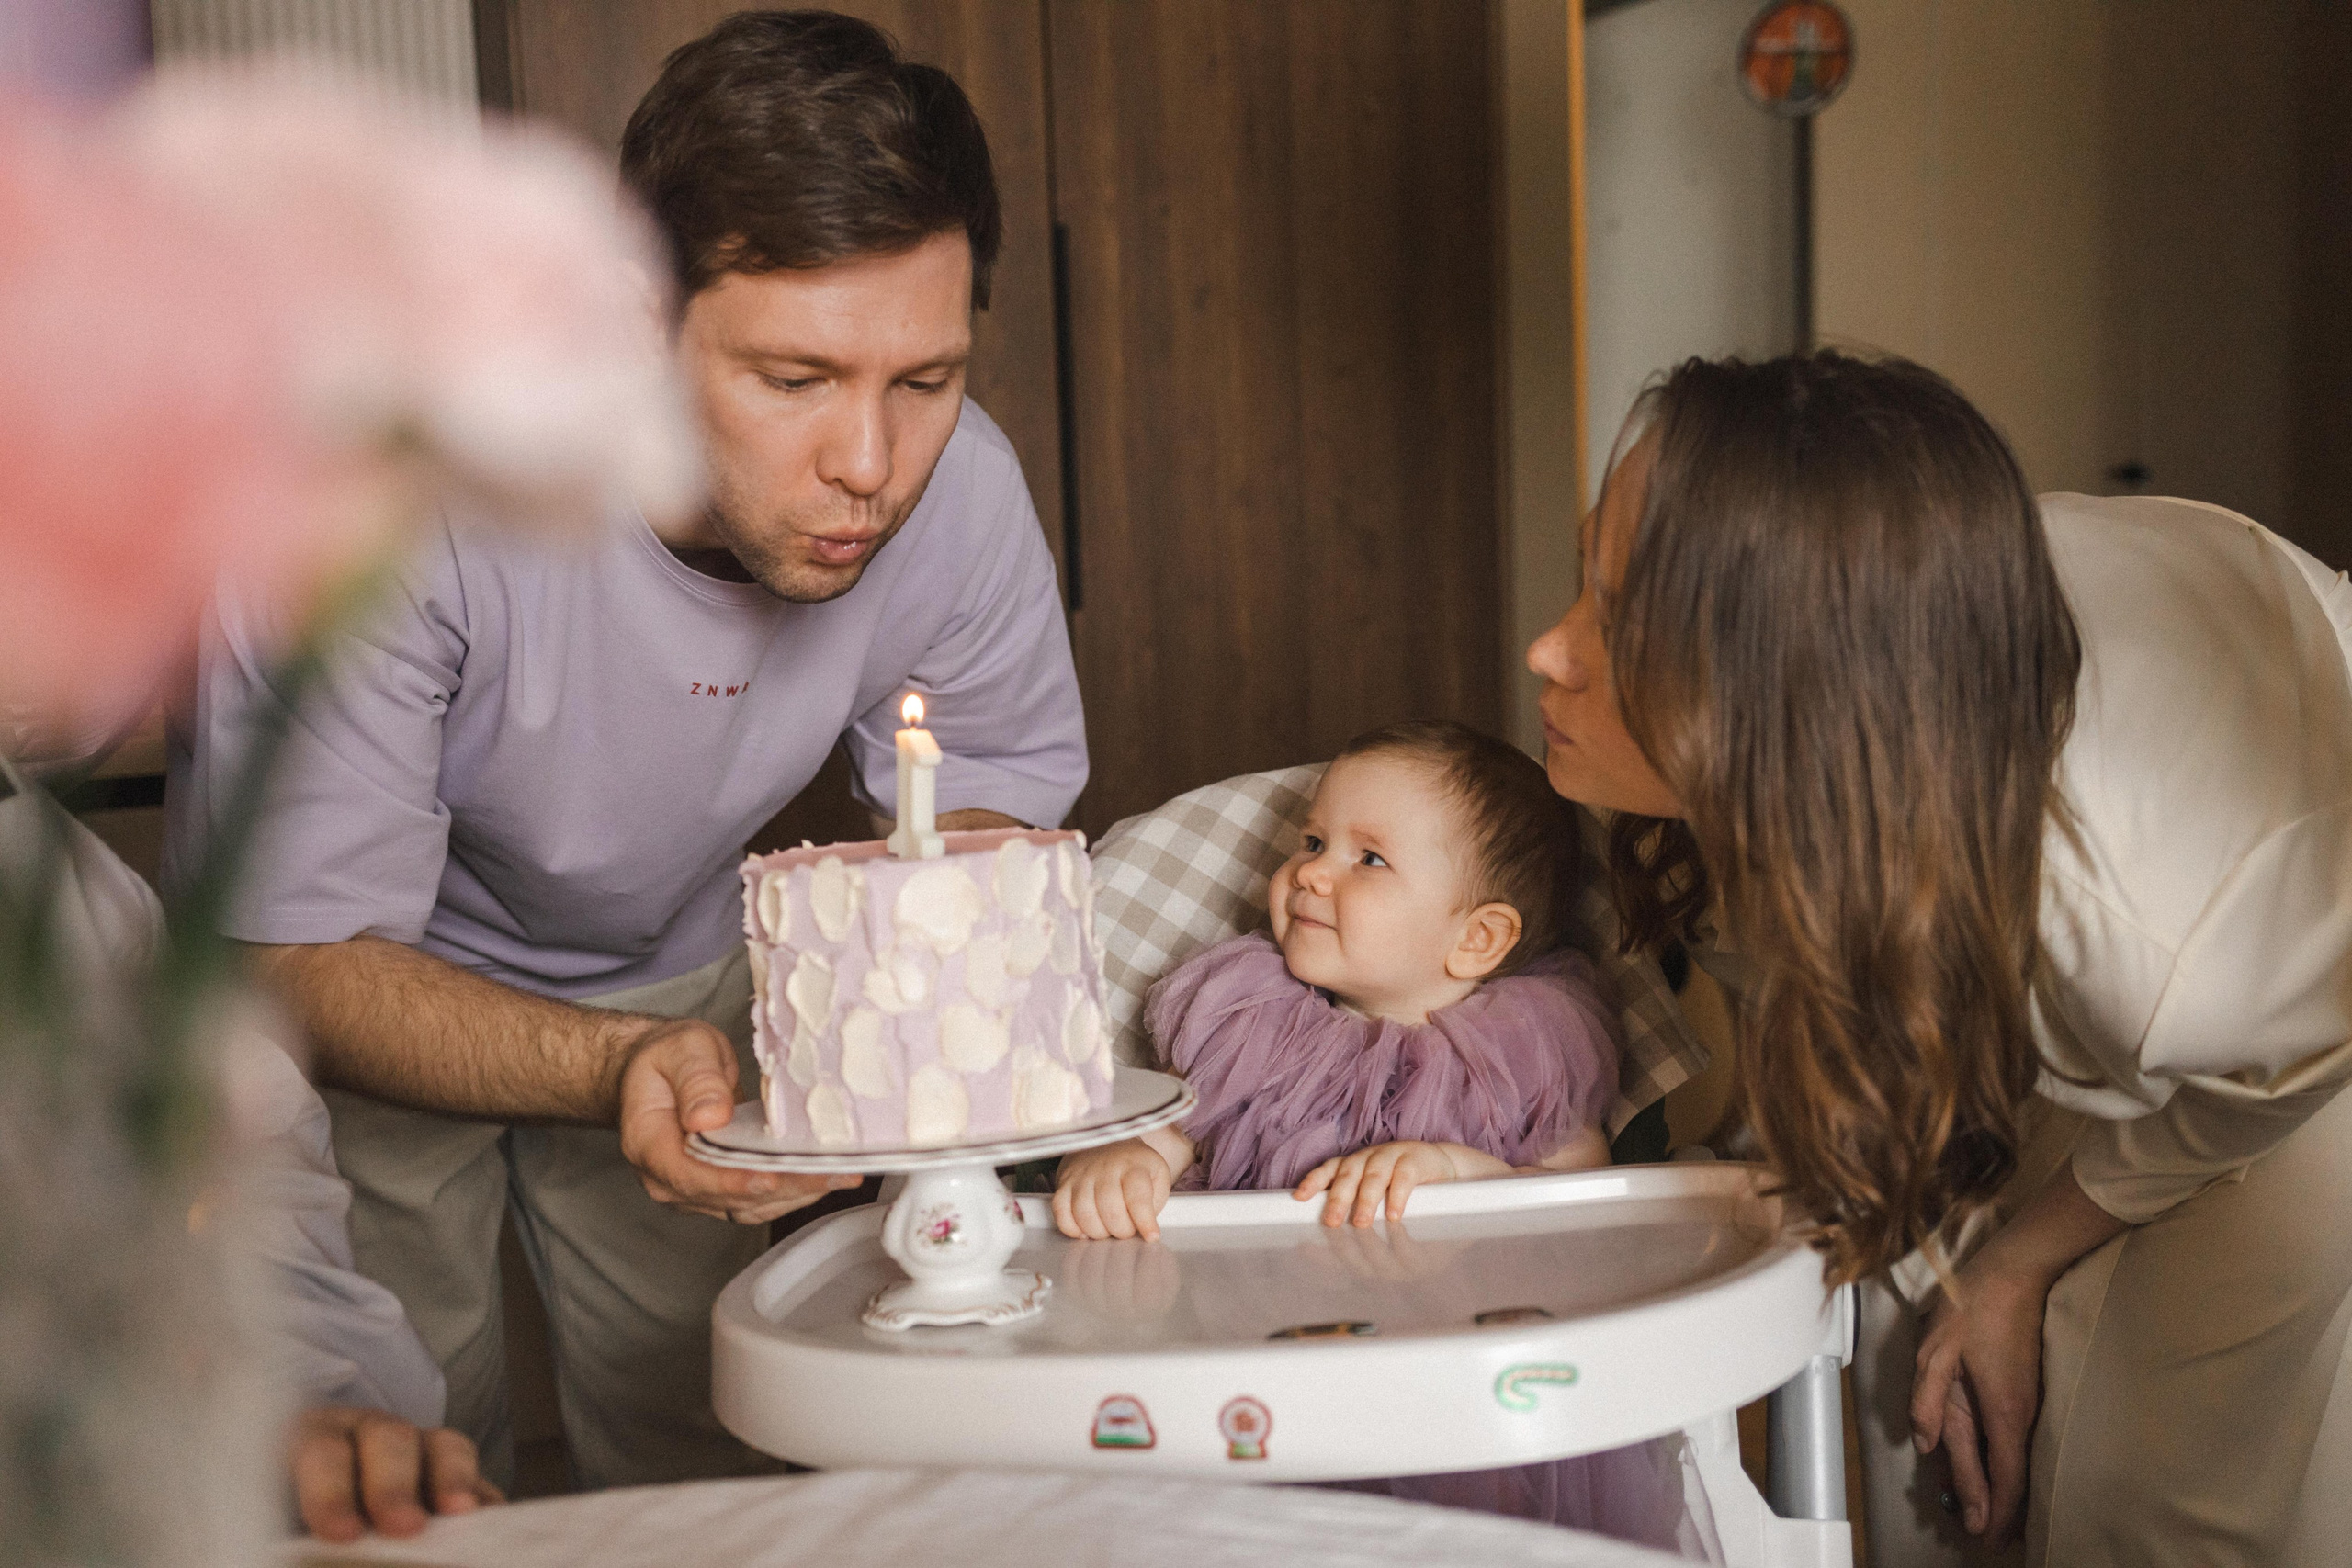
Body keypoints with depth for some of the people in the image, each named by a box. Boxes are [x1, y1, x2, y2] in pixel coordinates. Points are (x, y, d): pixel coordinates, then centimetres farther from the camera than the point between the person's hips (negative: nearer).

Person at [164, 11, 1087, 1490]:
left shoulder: (961, 491, -26)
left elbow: (992, 805, -7)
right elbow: (303, 957, -30)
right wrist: (617, 1066, -47)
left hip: (672, 973, 3)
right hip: (360, 988, -3)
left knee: (714, 1466, 10)